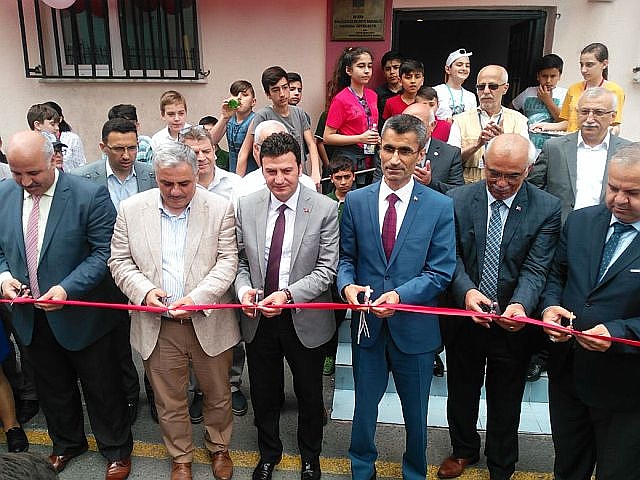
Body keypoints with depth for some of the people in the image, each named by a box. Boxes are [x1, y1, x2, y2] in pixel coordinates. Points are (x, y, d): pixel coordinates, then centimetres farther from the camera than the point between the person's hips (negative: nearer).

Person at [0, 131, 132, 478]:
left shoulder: (90, 196, -18)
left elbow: (104, 252, -17)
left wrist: (67, 288, -26)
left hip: (80, 315, -5)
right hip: (31, 317, 5)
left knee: (101, 389, 12)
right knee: (52, 388, 24)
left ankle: (116, 450, 36)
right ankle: (66, 443, 49)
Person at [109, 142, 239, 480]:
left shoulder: (220, 208, -6)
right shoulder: (131, 209, -1)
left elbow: (227, 261, -8)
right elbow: (119, 261, 3)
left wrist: (197, 298, -20)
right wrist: (144, 290, -15)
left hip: (209, 323, -1)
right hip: (157, 327, 1)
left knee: (217, 395, 17)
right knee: (169, 402, 15)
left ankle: (219, 447, 44)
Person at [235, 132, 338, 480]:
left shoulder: (324, 209, -13)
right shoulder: (246, 206, -3)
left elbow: (326, 269, -14)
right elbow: (240, 260, 3)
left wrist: (287, 294, -25)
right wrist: (244, 288, -16)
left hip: (305, 320, -2)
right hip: (258, 320, 2)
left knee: (310, 397, 19)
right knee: (264, 396, 21)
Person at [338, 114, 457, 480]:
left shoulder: (440, 207, -8)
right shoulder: (356, 201, -2)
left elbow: (441, 272, -10)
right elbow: (346, 257, 3)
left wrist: (399, 295, -24)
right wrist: (347, 285, -18)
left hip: (415, 328, -1)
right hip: (368, 325, 1)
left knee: (416, 413, 19)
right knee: (364, 406, 20)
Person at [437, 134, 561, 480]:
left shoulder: (547, 209, -10)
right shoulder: (458, 200, -8)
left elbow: (536, 268, -15)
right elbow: (451, 256, -9)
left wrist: (520, 305, -34)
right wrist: (466, 291, -28)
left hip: (514, 323, -1)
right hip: (463, 319, 1)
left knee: (505, 402, 18)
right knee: (461, 393, 22)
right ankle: (464, 450, 49)